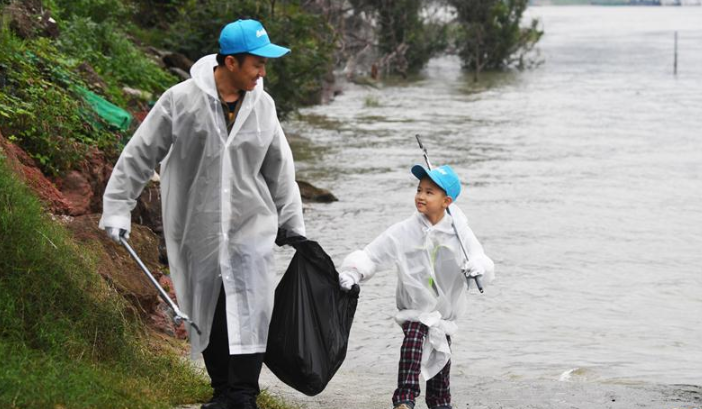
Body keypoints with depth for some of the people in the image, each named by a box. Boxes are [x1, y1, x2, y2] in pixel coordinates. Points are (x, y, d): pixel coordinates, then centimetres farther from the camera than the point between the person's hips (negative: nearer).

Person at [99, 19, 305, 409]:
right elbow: (140, 154, -4)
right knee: (206, 315, 9)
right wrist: (117, 208, -6)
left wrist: (293, 224, 16)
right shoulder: (182, 100, -11)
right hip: (197, 230, -1)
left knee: (250, 315, -9)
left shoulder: (262, 105, 1)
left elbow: (279, 169, 13)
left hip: (250, 227, 1)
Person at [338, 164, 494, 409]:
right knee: (413, 342, -29)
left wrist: (478, 267, -37)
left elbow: (484, 265, -13)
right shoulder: (403, 232, -12)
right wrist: (352, 272, -29)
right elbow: (371, 256, -10)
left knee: (440, 361, 16)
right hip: (414, 308, -3)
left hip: (445, 311, 3)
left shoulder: (459, 233, -10)